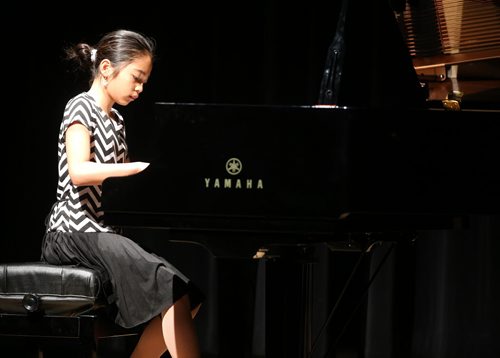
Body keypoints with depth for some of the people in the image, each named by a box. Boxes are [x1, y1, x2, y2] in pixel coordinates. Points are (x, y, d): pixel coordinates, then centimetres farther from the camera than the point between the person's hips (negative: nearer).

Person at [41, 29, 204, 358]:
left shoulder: (116, 121, 19)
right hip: (77, 231, -9)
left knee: (188, 298, -9)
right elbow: (78, 171, -23)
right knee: (174, 293, -25)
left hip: (106, 231, 9)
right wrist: (144, 167, -31)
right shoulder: (81, 107, -6)